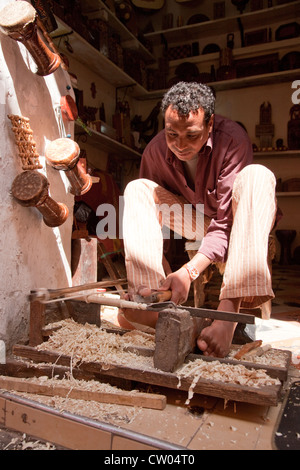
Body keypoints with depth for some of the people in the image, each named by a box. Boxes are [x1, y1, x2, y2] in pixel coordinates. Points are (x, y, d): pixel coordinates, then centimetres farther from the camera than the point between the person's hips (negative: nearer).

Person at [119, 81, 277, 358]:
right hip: (195, 225, 3)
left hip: (237, 224, -2)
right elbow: (151, 213, -10)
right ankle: (149, 298, -32)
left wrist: (189, 272, -44)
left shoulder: (232, 139, -27)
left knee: (257, 176, -34)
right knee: (136, 189, -18)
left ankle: (229, 307, -44)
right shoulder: (156, 150, -15)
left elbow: (225, 224, -31)